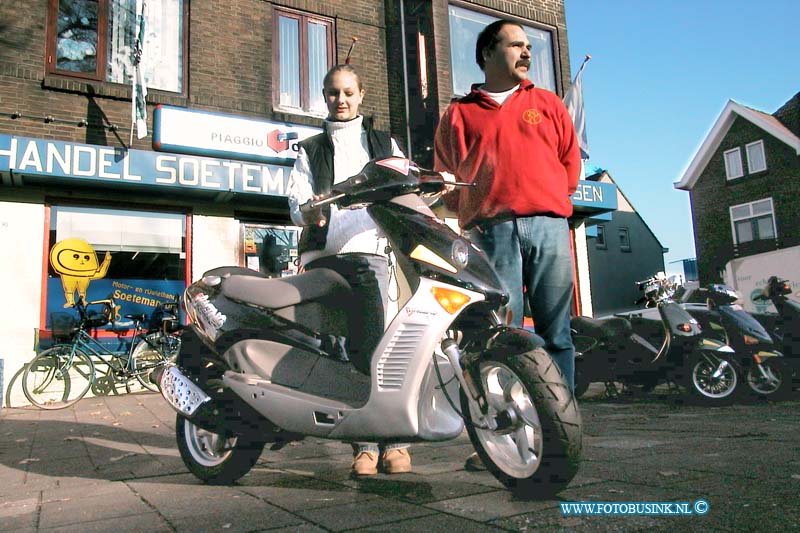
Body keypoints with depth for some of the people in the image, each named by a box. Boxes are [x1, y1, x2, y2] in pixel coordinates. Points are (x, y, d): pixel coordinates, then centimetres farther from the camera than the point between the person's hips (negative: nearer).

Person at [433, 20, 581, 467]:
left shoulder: (547, 103, 23)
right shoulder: (460, 114, 17)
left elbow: (571, 162, 20)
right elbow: (446, 177, 13)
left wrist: (548, 200, 11)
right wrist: (473, 213, 4)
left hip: (549, 225, 2)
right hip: (492, 231, -2)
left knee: (557, 332, 0)